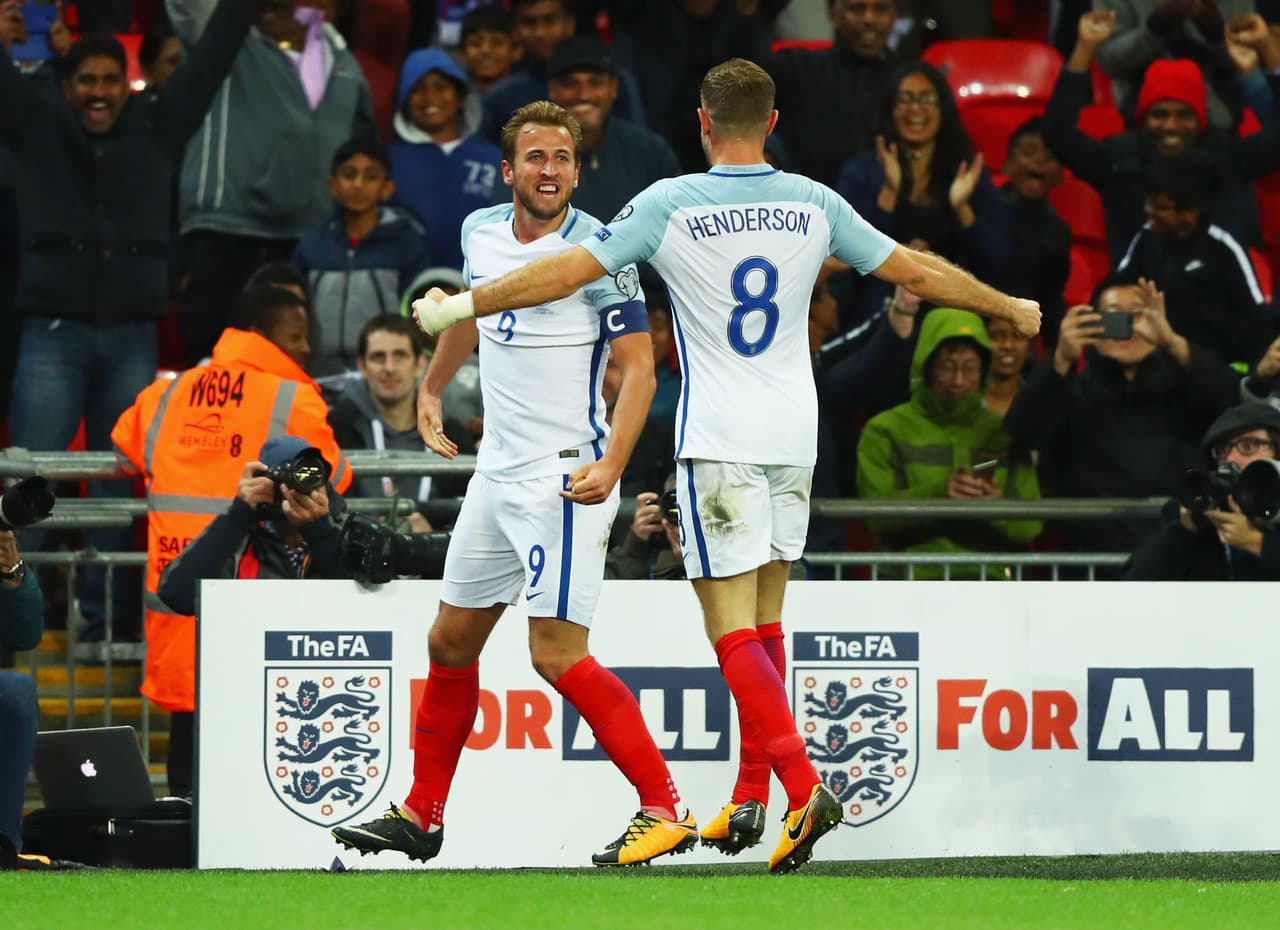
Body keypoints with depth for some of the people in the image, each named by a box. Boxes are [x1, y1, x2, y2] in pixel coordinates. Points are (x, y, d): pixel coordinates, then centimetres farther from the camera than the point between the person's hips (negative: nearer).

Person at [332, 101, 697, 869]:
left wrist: (610, 465, -27)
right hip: (497, 473, 7)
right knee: (452, 641, 13)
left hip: (566, 479, -7)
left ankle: (666, 811, -12)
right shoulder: (482, 232, 7)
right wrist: (432, 390, 39)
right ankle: (422, 815, 26)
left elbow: (640, 367, -15)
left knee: (557, 653, -15)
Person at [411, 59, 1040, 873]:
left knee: (733, 628, -6)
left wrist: (461, 307, 3)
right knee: (763, 621, 13)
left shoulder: (670, 204, -7)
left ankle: (804, 783, -23)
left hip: (718, 441, -4)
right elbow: (917, 272, 10)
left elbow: (566, 273, -8)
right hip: (795, 438, 4)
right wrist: (1011, 308, 26)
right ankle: (751, 803, 14)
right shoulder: (813, 204, 3)